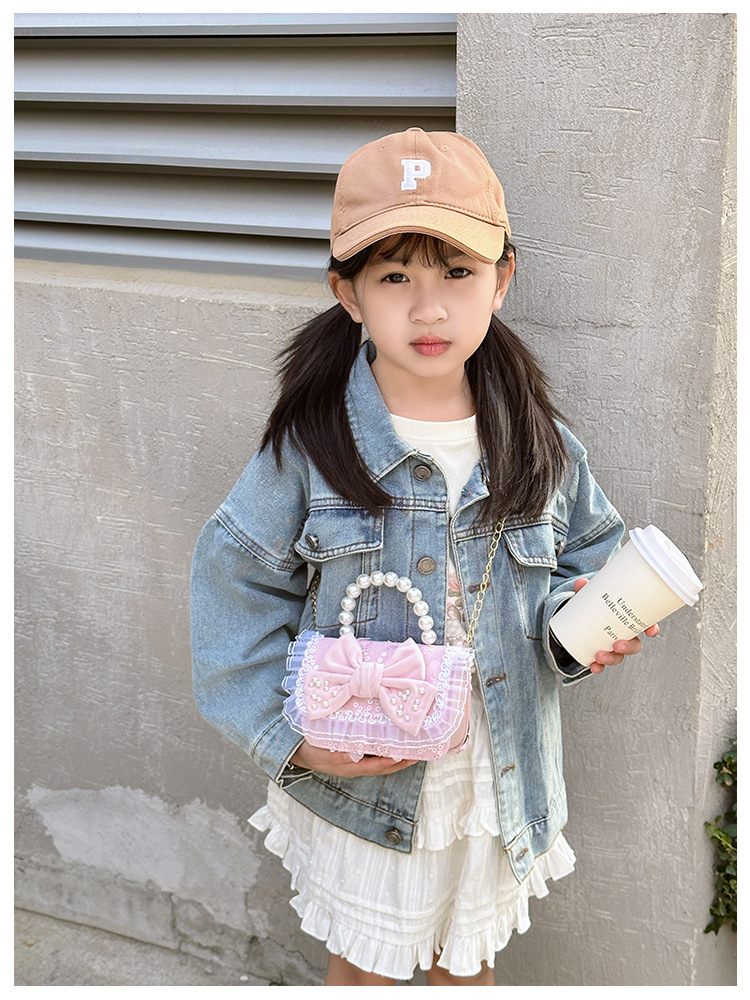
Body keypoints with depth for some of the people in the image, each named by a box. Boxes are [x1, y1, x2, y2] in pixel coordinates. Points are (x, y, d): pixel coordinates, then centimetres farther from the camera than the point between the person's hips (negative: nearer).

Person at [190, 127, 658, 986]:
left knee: (466, 963, 26)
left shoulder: (538, 442, -8)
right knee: (359, 965, 22)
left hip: (499, 786, 2)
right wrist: (291, 734, -15)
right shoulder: (309, 445, -16)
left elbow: (589, 555, 5)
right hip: (360, 784, -2)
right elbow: (236, 584, -9)